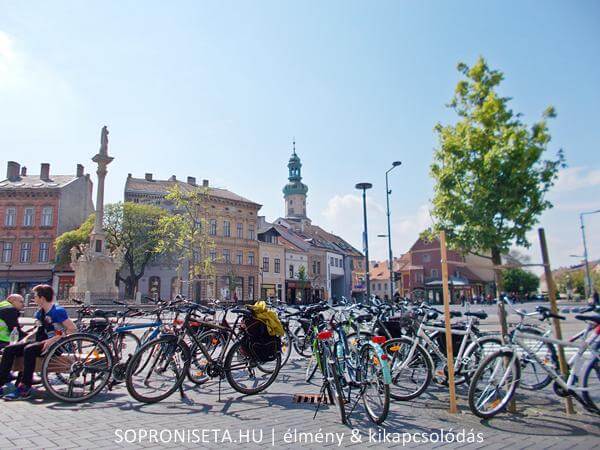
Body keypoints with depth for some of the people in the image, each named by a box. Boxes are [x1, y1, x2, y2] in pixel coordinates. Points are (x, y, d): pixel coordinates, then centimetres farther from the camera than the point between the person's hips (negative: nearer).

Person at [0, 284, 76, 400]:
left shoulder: (58, 311, -13)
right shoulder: (39, 313, 13)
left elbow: (73, 330, -19)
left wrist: (52, 340, -24)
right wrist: (25, 338, 11)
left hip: (55, 345, -9)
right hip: (41, 342, 9)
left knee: (29, 349, -33)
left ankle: (25, 388, -27)